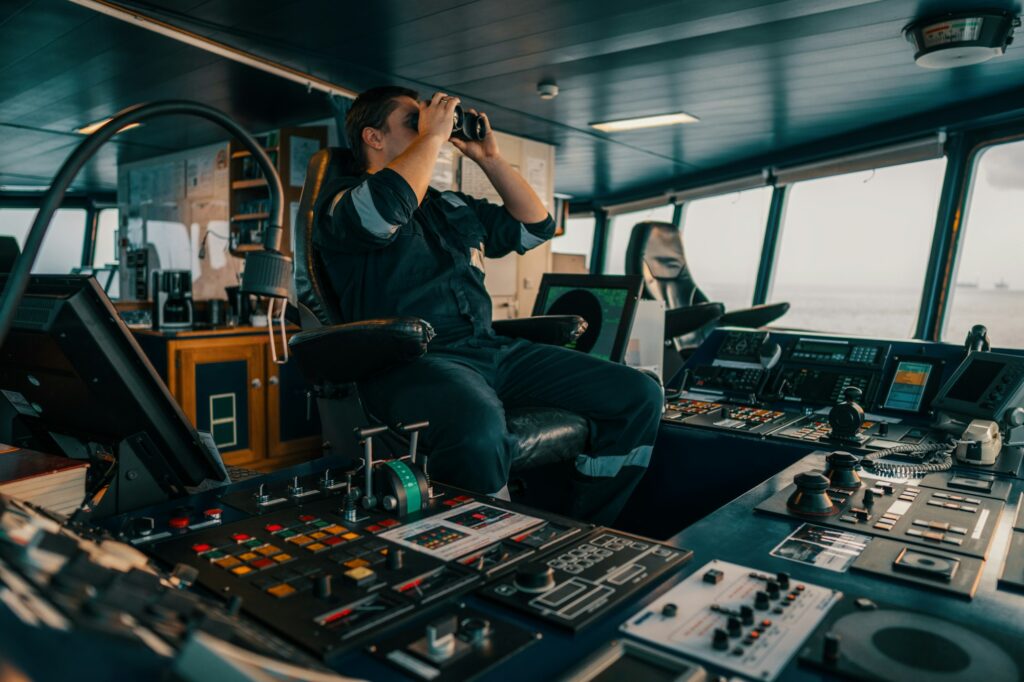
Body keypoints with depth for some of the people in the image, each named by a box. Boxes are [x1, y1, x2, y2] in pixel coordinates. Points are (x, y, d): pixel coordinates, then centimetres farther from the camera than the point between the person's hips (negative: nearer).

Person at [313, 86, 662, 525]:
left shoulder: (453, 207, 28)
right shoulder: (340, 201, 7)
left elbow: (535, 226, 32)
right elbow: (386, 208, -18)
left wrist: (489, 158, 25)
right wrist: (433, 136, -3)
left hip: (490, 351, 7)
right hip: (412, 360, -7)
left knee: (638, 396, -5)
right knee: (479, 428, -42)